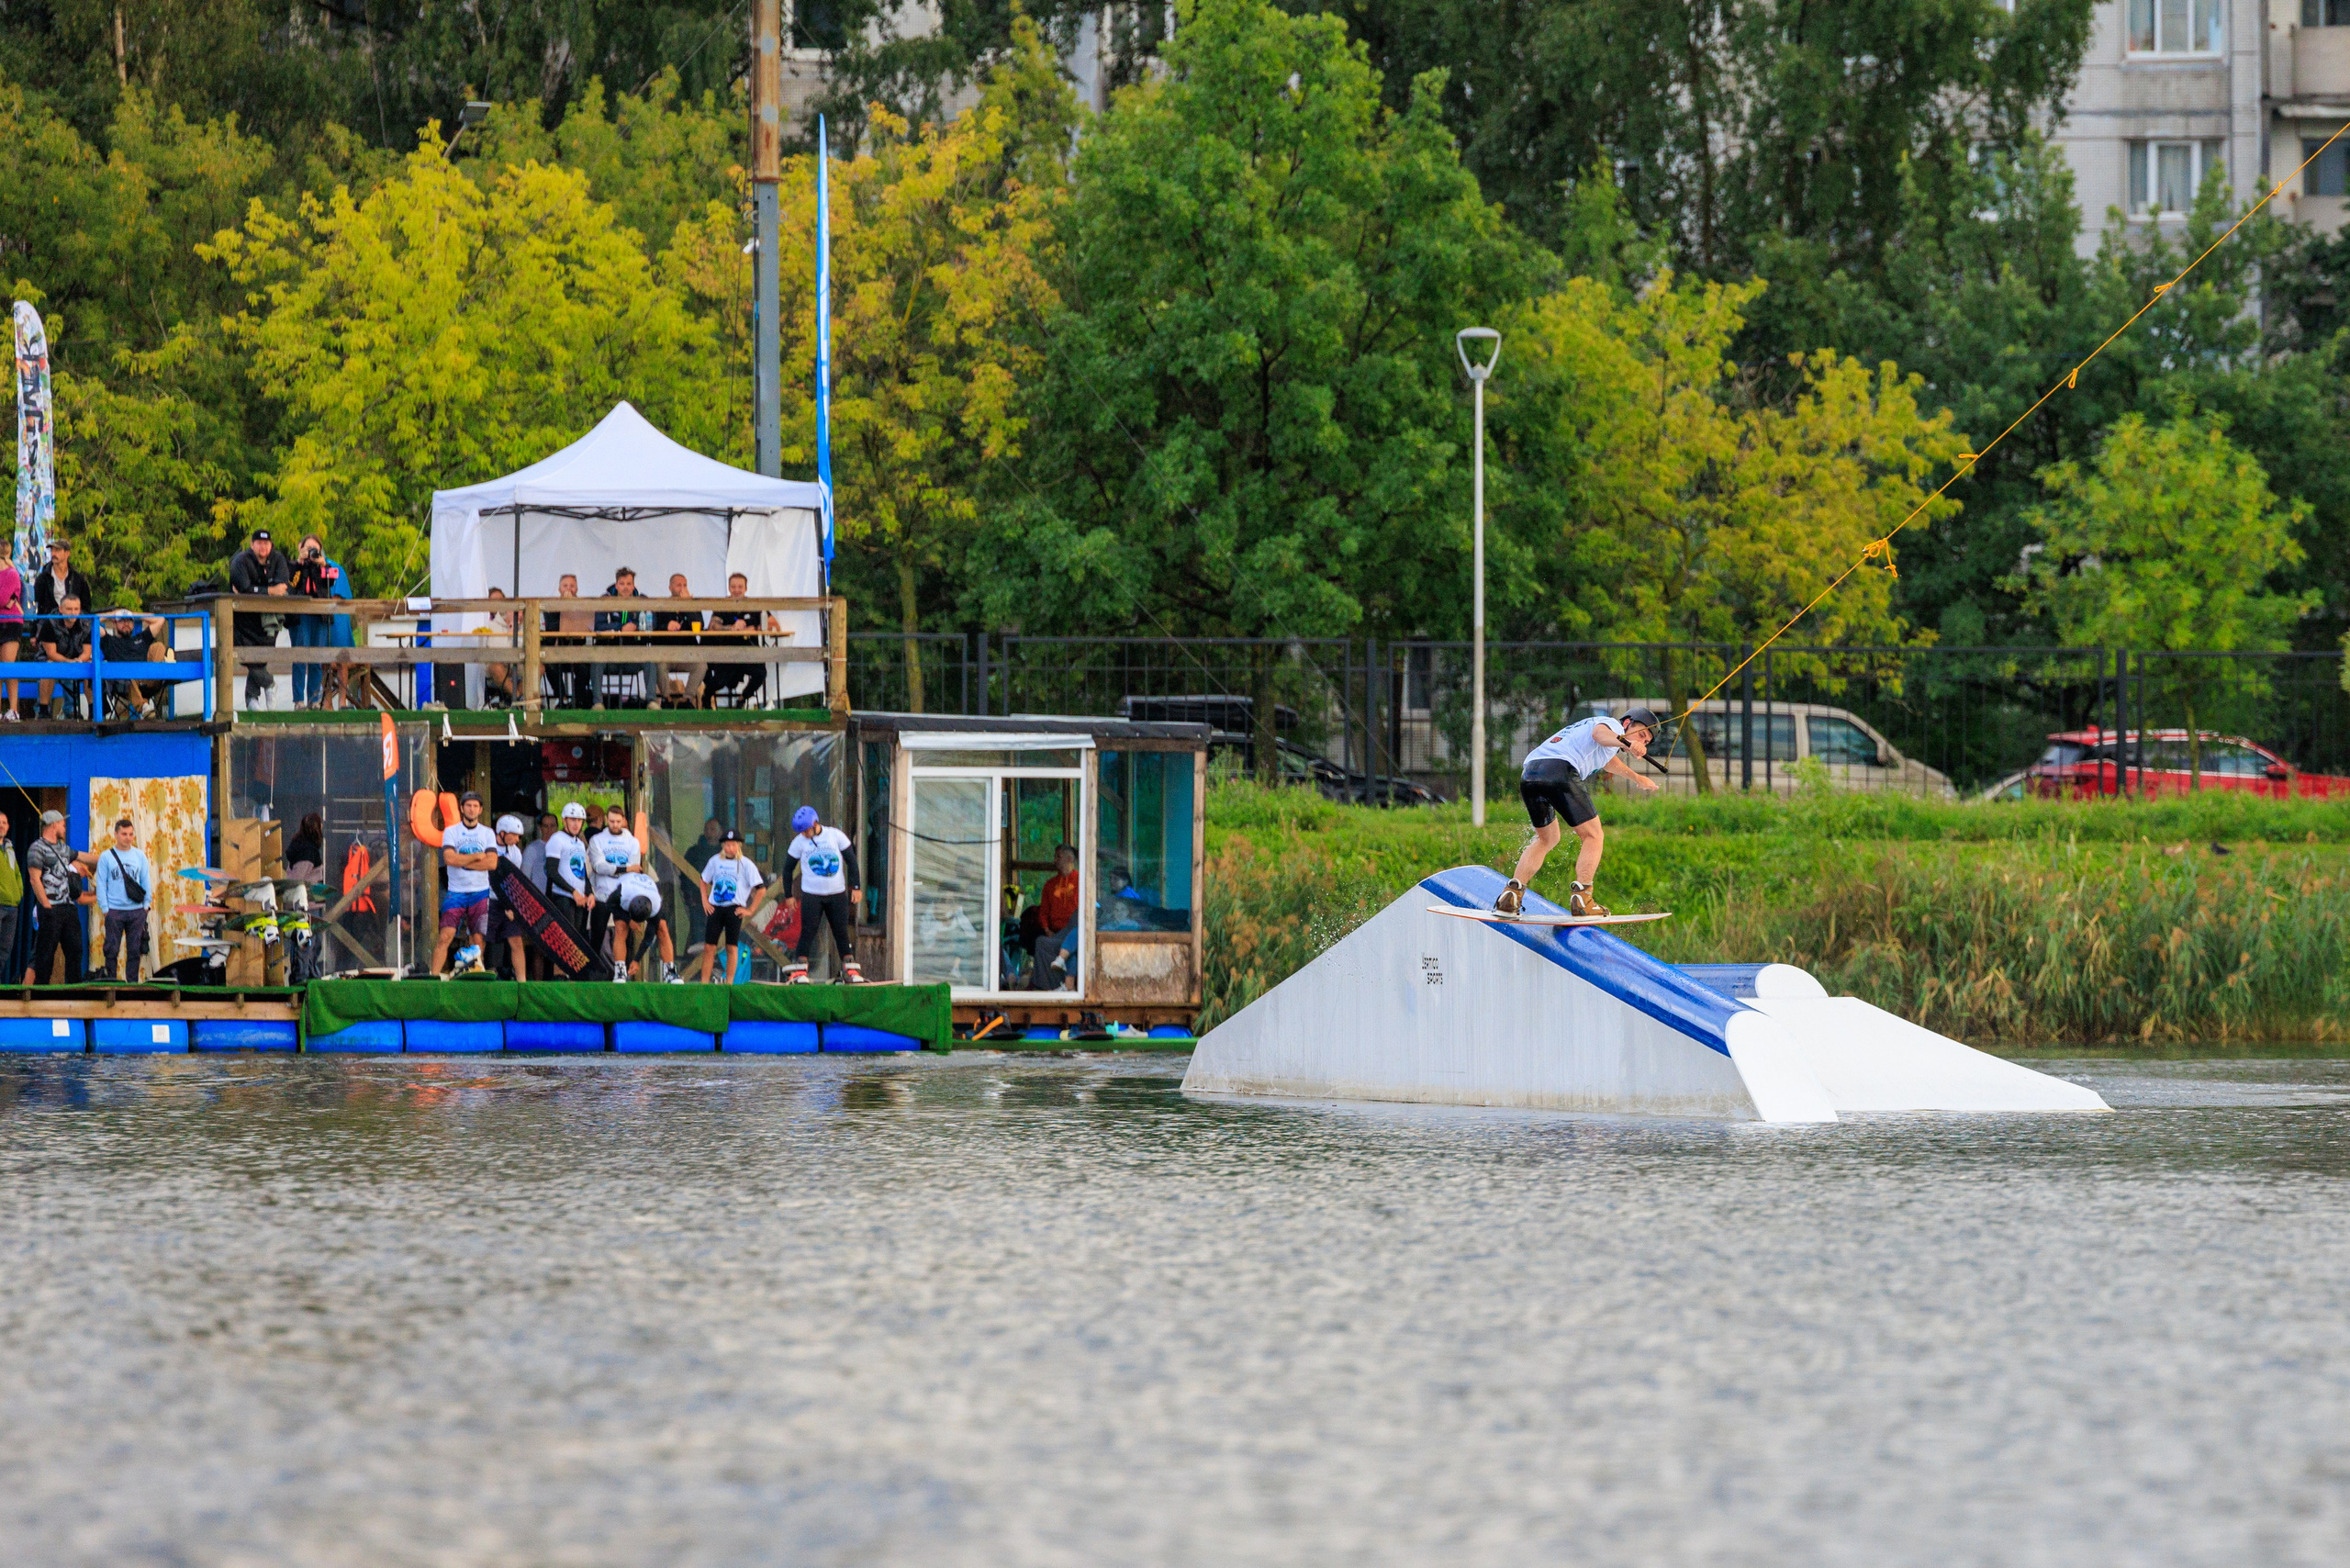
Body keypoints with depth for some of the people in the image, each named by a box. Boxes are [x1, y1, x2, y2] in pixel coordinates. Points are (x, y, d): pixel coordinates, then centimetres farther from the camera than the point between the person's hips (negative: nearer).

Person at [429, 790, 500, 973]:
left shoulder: (487, 833, 7)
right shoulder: (451, 832, 3)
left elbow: (492, 862, -7)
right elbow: (449, 858, -13)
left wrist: (462, 861, -11)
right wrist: (477, 857, -8)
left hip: (480, 892, 2)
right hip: (456, 892, -2)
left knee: (477, 939, 1)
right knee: (446, 936, -13)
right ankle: (433, 977, -15)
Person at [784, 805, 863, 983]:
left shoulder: (836, 836, -3)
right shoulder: (799, 842, -2)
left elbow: (851, 860, 4)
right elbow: (789, 868, 6)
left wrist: (856, 887, 1)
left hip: (837, 893, 1)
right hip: (811, 895, -1)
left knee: (842, 933, 4)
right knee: (807, 933, -7)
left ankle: (850, 969, 11)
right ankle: (799, 971, -5)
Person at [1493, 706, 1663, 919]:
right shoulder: (1613, 725, 10)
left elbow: (1607, 761, 61)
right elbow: (1599, 733, -16)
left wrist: (1637, 778, 78)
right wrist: (1626, 743, -35)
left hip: (1529, 773, 9)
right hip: (1561, 771, -9)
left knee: (1547, 838, 25)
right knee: (1592, 836, 1)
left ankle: (1511, 894, 12)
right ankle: (1581, 898, -15)